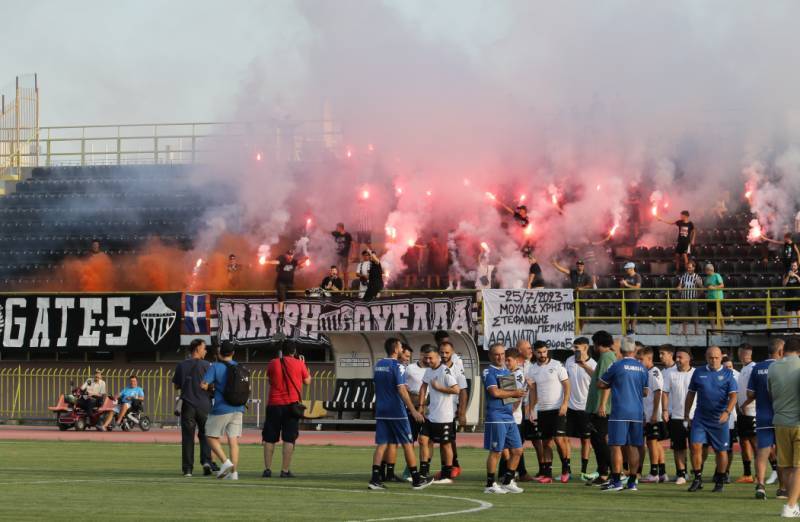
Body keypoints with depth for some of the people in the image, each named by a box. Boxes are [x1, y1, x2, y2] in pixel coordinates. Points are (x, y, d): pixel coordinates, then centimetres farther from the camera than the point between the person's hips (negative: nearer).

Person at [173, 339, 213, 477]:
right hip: (204, 405, -1)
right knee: (205, 434, 12)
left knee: (187, 437, 4)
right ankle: (206, 461, -7)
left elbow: (176, 386, 9)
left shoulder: (181, 366, 3)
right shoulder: (206, 365, -4)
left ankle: (187, 468, 1)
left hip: (188, 405, 1)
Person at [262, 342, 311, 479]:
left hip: (274, 405, 2)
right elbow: (307, 381, 9)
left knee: (269, 439, 8)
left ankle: (267, 469, 4)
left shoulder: (273, 363, 2)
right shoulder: (299, 364, -3)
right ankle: (285, 470, -5)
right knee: (289, 439, 0)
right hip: (292, 404, -2)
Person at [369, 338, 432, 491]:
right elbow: (402, 390, -18)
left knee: (381, 444, 5)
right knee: (407, 444, 2)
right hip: (397, 412, -6)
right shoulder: (397, 366, -13)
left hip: (381, 411, 6)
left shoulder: (377, 365, 10)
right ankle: (416, 479, 7)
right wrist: (413, 410, -17)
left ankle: (375, 479, -5)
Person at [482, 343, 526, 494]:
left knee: (517, 450, 7)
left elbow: (516, 392, 24)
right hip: (496, 417, -8)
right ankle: (490, 484, 3)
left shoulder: (507, 372, 18)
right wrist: (513, 393, -6)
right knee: (496, 451, -5)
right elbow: (495, 392, -19)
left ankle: (507, 482, 18)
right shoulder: (489, 372, -6)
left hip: (509, 416, 8)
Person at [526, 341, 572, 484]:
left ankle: (566, 469, 3)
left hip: (557, 409, -5)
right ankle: (548, 474, 9)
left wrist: (565, 404, -16)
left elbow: (567, 385, -6)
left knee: (559, 439, -13)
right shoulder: (532, 369, 8)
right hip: (542, 410, 5)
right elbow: (532, 391, 12)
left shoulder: (557, 365, -5)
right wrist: (531, 410, 5)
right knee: (545, 442, 6)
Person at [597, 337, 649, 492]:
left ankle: (616, 481, -8)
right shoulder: (642, 369, 8)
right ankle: (632, 482, 6)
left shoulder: (617, 366, -6)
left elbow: (601, 384, 4)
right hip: (637, 412, 5)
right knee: (633, 446, 6)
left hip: (619, 412, -5)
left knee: (616, 445, -3)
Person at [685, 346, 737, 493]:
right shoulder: (699, 373, 8)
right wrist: (686, 416, 11)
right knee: (695, 446, -9)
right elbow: (691, 395, 14)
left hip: (720, 419, -1)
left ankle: (720, 481, 17)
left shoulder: (727, 374, 2)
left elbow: (733, 396, -6)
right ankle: (697, 479, 2)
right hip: (700, 417, 2)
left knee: (721, 451, 4)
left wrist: (727, 412, -23)